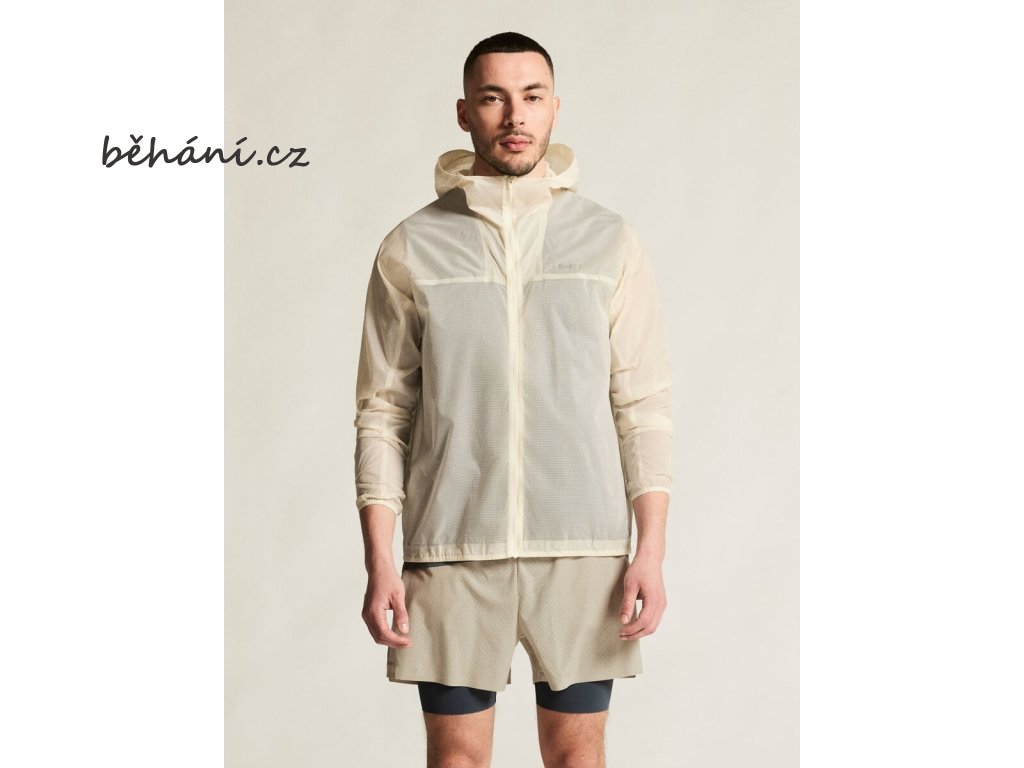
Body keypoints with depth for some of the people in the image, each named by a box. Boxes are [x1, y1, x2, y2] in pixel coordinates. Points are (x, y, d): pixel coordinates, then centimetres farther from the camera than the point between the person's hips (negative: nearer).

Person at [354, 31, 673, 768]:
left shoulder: (611, 243, 4)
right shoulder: (411, 249, 3)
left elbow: (644, 405, 2)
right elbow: (383, 411, 3)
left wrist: (651, 550, -5)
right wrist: (379, 563, -3)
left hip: (583, 544, 0)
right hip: (452, 546, 0)